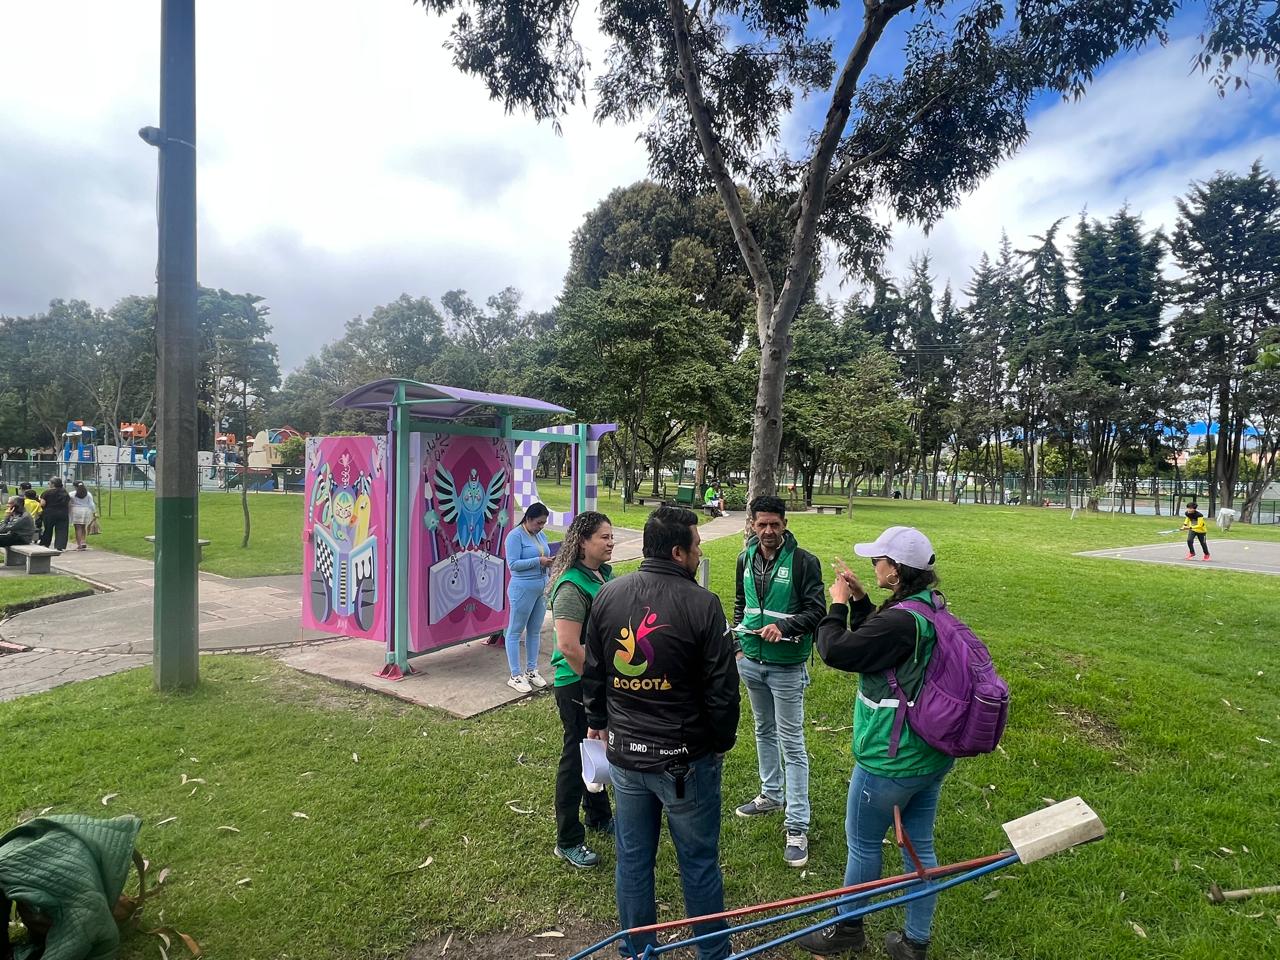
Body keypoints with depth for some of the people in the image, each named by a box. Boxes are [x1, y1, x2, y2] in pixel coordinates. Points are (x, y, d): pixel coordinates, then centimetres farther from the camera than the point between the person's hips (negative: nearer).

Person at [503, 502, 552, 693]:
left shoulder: (541, 535, 10)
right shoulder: (515, 536, -12)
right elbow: (513, 564, -18)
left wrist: (550, 562, -3)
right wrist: (538, 561, -22)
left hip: (542, 587, 8)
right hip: (523, 589, -8)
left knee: (535, 631, 15)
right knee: (515, 632, 3)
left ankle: (531, 670, 27)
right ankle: (516, 676, 9)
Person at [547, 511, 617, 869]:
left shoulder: (604, 574, 4)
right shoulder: (572, 586, -24)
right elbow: (569, 647, -29)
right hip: (577, 686, -8)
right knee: (576, 758, 6)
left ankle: (599, 816, 44)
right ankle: (568, 842, 24)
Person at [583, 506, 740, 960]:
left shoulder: (607, 595, -4)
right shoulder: (702, 604, -18)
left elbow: (592, 671, 8)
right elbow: (722, 688, -13)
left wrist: (598, 720, 23)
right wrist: (722, 742, 4)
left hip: (624, 752, 5)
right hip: (686, 756, -4)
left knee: (632, 858, 19)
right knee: (699, 862, 14)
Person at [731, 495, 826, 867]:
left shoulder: (803, 562, -15)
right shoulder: (746, 559, 2)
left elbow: (816, 610, -13)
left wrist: (784, 626, -28)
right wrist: (740, 644, 10)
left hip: (787, 667, -6)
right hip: (751, 662, 6)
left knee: (792, 744, 0)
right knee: (764, 731, 21)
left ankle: (797, 825, 8)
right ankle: (771, 795, 40)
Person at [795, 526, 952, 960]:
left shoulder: (900, 620, -29)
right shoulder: (932, 608, 2)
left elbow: (837, 651, -24)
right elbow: (874, 638, 13)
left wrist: (837, 605, -10)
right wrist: (859, 600, 4)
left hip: (889, 761, -9)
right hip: (932, 755, 9)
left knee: (862, 843, 13)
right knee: (921, 846, 19)